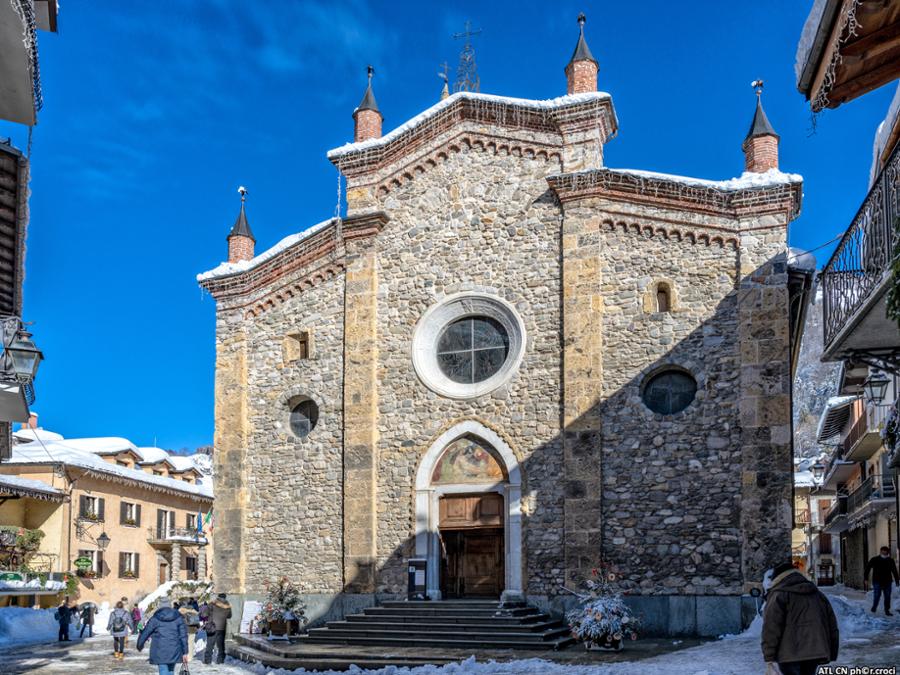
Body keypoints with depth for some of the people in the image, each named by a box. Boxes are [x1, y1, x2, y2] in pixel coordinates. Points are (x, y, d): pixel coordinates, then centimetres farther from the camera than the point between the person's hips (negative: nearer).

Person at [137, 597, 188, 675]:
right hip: (174, 652, 3)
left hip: (161, 653, -3)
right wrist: (185, 653, 6)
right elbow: (183, 636, 3)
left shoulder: (155, 619, -3)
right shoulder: (178, 618, 4)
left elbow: (145, 633, 5)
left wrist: (140, 646, 23)